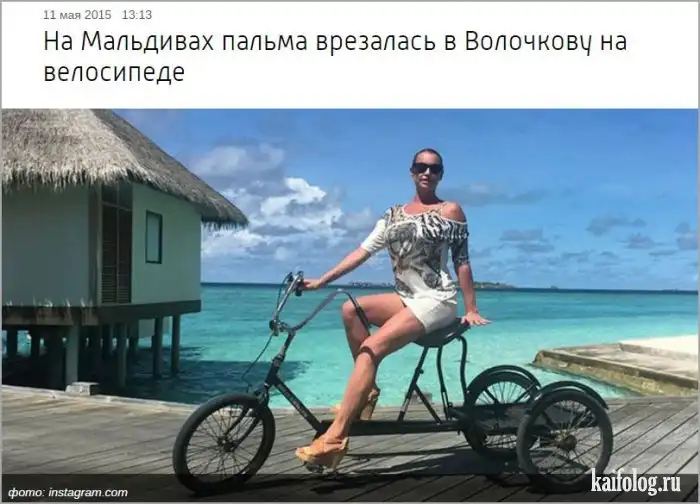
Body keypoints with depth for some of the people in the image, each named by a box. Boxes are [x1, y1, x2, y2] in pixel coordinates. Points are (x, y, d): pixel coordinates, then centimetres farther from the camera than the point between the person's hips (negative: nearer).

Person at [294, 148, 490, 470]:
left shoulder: (450, 210, 1)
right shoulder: (394, 214, 13)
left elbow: (462, 262, 0)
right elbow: (363, 250, 7)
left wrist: (471, 310, -4)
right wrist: (321, 281, 0)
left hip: (436, 301, -6)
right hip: (406, 298, 6)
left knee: (370, 348, -24)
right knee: (351, 309, -19)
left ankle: (333, 439, -28)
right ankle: (367, 390, -5)